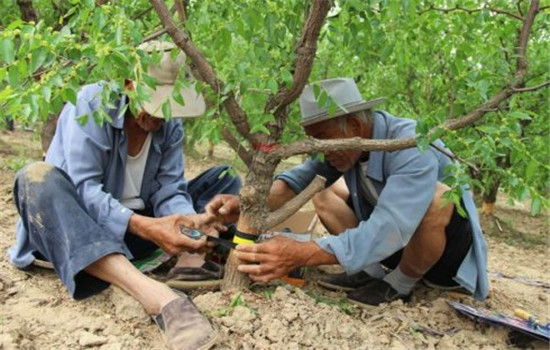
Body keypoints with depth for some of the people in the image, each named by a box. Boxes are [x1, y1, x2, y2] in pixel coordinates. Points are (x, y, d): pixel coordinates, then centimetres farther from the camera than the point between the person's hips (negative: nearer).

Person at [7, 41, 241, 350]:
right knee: (39, 178, -38)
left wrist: (190, 219, -33)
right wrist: (143, 226, -40)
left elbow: (168, 189, -10)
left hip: (141, 224, 5)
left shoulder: (171, 123, -1)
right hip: (83, 228, -4)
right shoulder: (91, 103, -16)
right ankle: (154, 294, -57)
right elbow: (83, 188, -26)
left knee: (226, 178, -3)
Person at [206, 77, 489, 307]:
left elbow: (387, 231, -44)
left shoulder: (414, 147, -35)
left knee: (437, 198, -38)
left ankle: (399, 285, -11)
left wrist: (300, 255, -49)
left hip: (449, 249, -6)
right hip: (393, 243, 6)